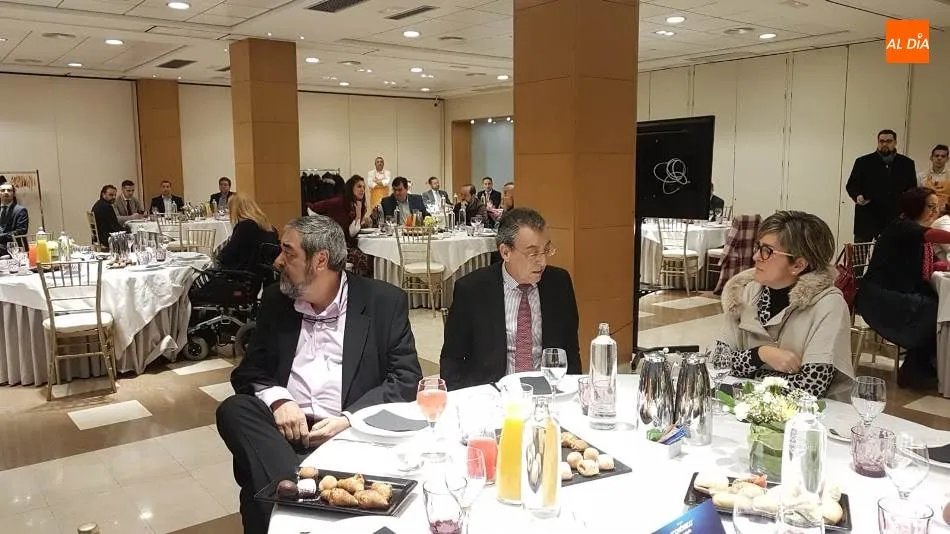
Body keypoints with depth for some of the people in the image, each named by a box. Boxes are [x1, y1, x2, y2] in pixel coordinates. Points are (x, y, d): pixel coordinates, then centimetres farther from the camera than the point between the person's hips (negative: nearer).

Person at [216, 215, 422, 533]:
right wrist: (276, 399, -11)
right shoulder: (275, 300, 13)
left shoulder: (384, 301, 2)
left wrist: (348, 419, -17)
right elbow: (250, 369, 12)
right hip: (284, 427, 5)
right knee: (233, 410, -28)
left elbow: (406, 378, -3)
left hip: (349, 432, -4)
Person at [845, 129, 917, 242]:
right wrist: (857, 195, -14)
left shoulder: (907, 164, 12)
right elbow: (851, 185, 6)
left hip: (895, 220, 1)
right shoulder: (863, 162, 7)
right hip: (867, 219, -1)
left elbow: (913, 190, 17)